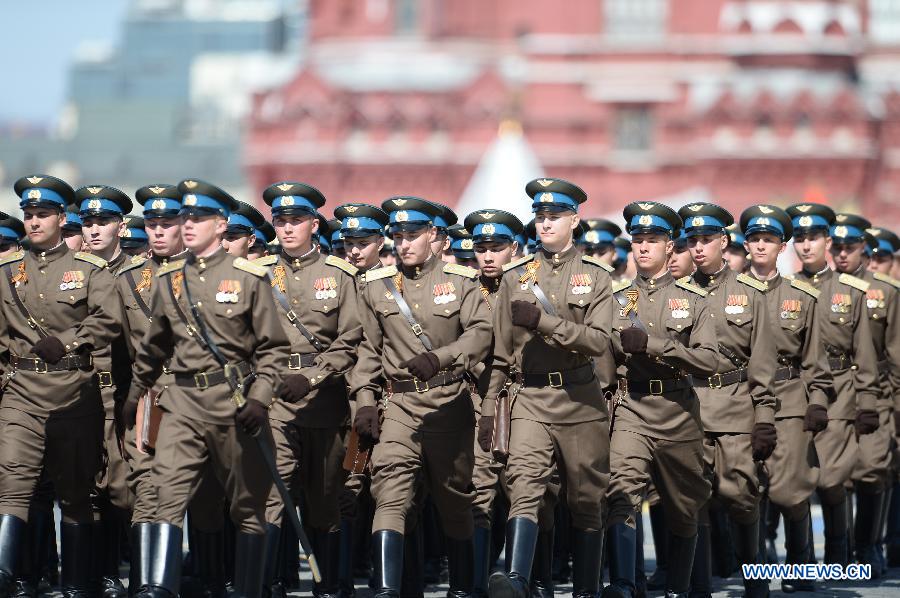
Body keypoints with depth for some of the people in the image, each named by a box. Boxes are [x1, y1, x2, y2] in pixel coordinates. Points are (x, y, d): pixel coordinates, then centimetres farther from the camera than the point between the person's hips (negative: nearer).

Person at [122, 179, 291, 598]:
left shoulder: (248, 277, -1)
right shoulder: (168, 280, 10)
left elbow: (273, 347, -2)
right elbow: (153, 347, 22)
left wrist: (260, 399, -13)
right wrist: (134, 396, 24)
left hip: (234, 402, -2)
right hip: (183, 402, 2)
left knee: (248, 503, 5)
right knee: (167, 491, -14)